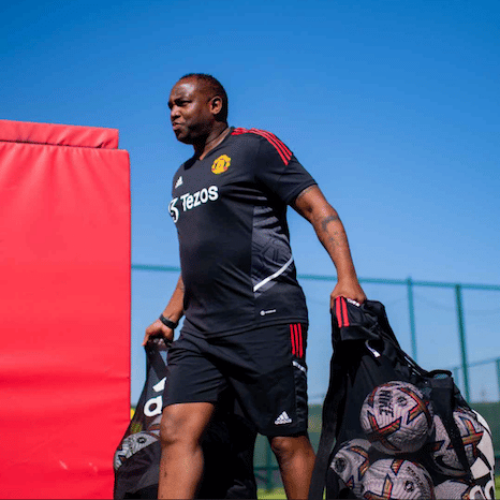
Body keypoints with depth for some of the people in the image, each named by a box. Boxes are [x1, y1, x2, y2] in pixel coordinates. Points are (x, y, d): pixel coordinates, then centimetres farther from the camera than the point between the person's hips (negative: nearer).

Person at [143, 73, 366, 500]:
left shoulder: (255, 146, 2)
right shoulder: (183, 176, 24)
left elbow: (318, 209, -4)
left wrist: (347, 278, -16)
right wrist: (169, 317, 25)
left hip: (265, 321, -7)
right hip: (201, 331, 7)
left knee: (288, 442, -2)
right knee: (177, 431, -5)